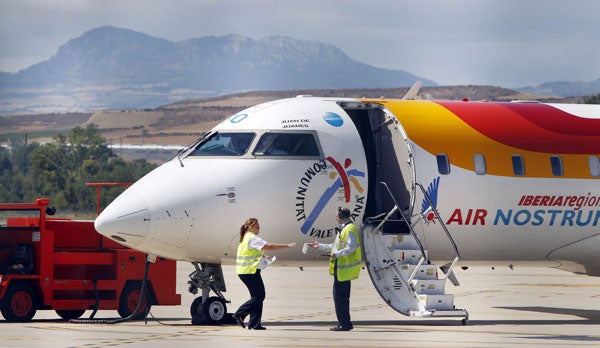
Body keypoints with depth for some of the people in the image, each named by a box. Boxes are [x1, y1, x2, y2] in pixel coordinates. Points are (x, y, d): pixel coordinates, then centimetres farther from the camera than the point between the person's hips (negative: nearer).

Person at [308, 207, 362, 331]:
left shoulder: (349, 229, -13)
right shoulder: (344, 229, 20)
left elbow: (352, 247, -23)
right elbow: (335, 246, 28)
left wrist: (337, 254, -27)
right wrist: (319, 246, 32)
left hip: (344, 267, -11)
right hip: (341, 267, 11)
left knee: (339, 295, -9)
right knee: (343, 296, 13)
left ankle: (344, 324, -7)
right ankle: (345, 323, 17)